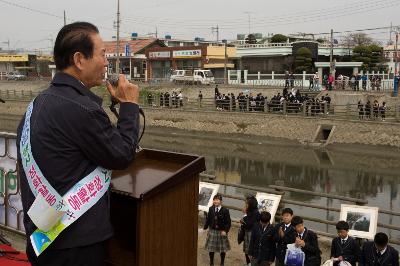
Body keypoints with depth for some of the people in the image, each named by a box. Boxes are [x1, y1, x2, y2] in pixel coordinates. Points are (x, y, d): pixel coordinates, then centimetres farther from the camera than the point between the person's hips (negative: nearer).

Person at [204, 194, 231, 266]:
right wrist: (205, 227, -2)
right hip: (212, 231, 2)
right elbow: (208, 219, 5)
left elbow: (228, 222, -11)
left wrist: (225, 231, -20)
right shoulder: (211, 209, -2)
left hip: (221, 232, -2)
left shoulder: (225, 210, -12)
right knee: (211, 248, 10)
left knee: (222, 249, 11)